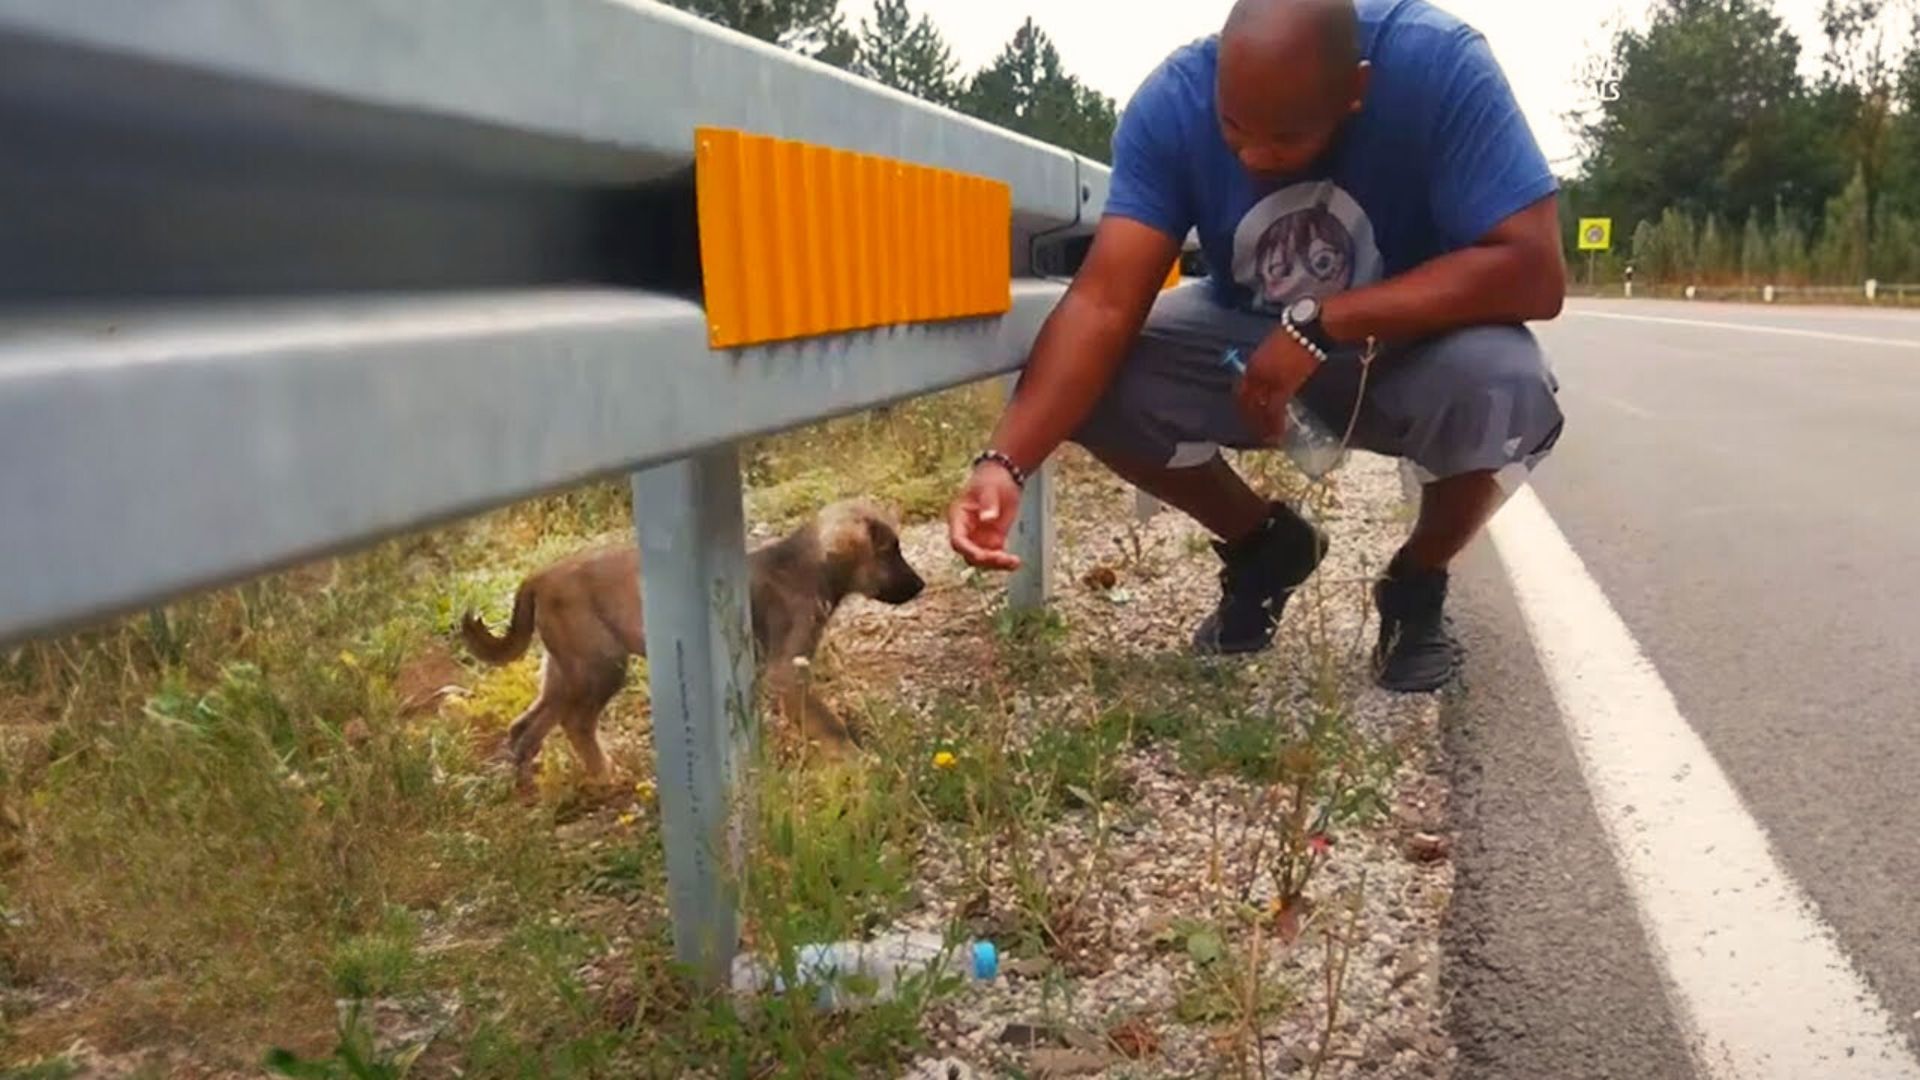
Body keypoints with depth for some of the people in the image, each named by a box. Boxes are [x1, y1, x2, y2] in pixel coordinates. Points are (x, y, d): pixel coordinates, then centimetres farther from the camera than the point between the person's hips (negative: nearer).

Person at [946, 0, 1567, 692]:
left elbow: (1533, 271, -32)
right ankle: (1265, 544, 6)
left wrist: (1319, 323, -38)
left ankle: (1417, 585, -1)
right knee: (1093, 382, -22)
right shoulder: (1173, 100, -22)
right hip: (1248, 340, 3)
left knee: (1503, 388, -35)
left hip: (1410, 344, -2)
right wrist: (1005, 463, -43)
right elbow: (1104, 301, -30)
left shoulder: (1437, 65, -27)